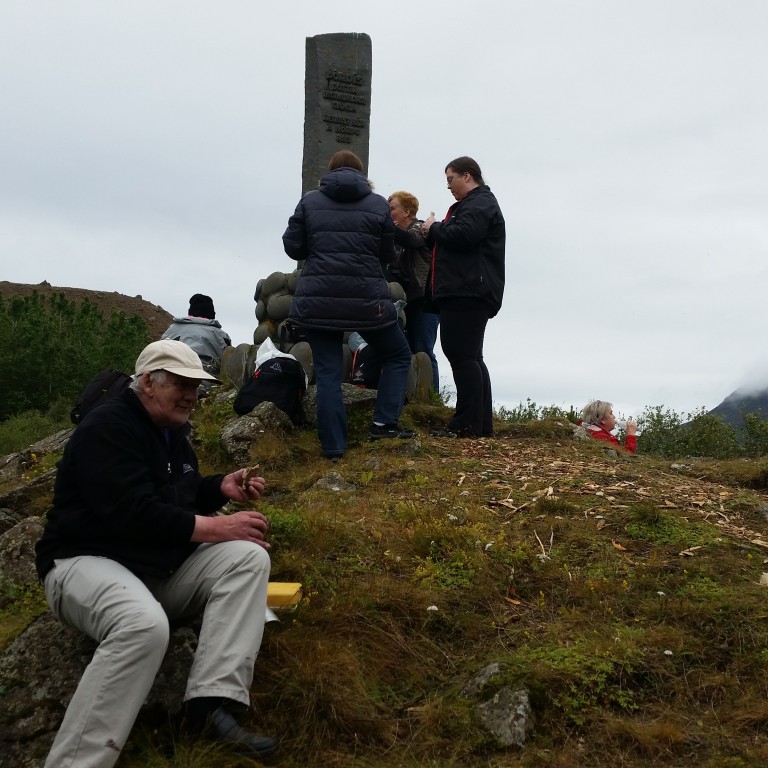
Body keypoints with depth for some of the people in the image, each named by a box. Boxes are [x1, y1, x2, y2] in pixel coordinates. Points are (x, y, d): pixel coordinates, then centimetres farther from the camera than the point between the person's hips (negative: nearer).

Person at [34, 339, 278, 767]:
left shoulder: (171, 431, 14)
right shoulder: (108, 428, -16)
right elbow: (134, 514, -27)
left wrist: (223, 488, 5)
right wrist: (218, 527, -23)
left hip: (162, 567, 9)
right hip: (87, 563, -9)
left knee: (248, 557, -14)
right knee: (145, 624, -41)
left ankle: (213, 703, -27)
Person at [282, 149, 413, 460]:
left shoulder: (309, 201, 5)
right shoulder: (378, 204, 3)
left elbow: (292, 247, 6)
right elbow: (387, 255, 7)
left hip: (318, 300, 1)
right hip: (366, 299, -1)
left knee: (328, 374, 6)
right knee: (398, 355, 19)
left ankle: (333, 448, 3)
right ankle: (384, 422, 8)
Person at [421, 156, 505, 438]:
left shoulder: (480, 204, -7)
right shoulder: (472, 203, 28)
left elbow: (463, 235, -24)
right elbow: (450, 242, 28)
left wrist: (434, 228, -8)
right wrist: (433, 234, 10)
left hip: (468, 294, -11)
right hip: (465, 291, 11)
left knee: (462, 355, -13)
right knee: (470, 357, 11)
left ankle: (468, 423, -13)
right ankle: (481, 423, 14)